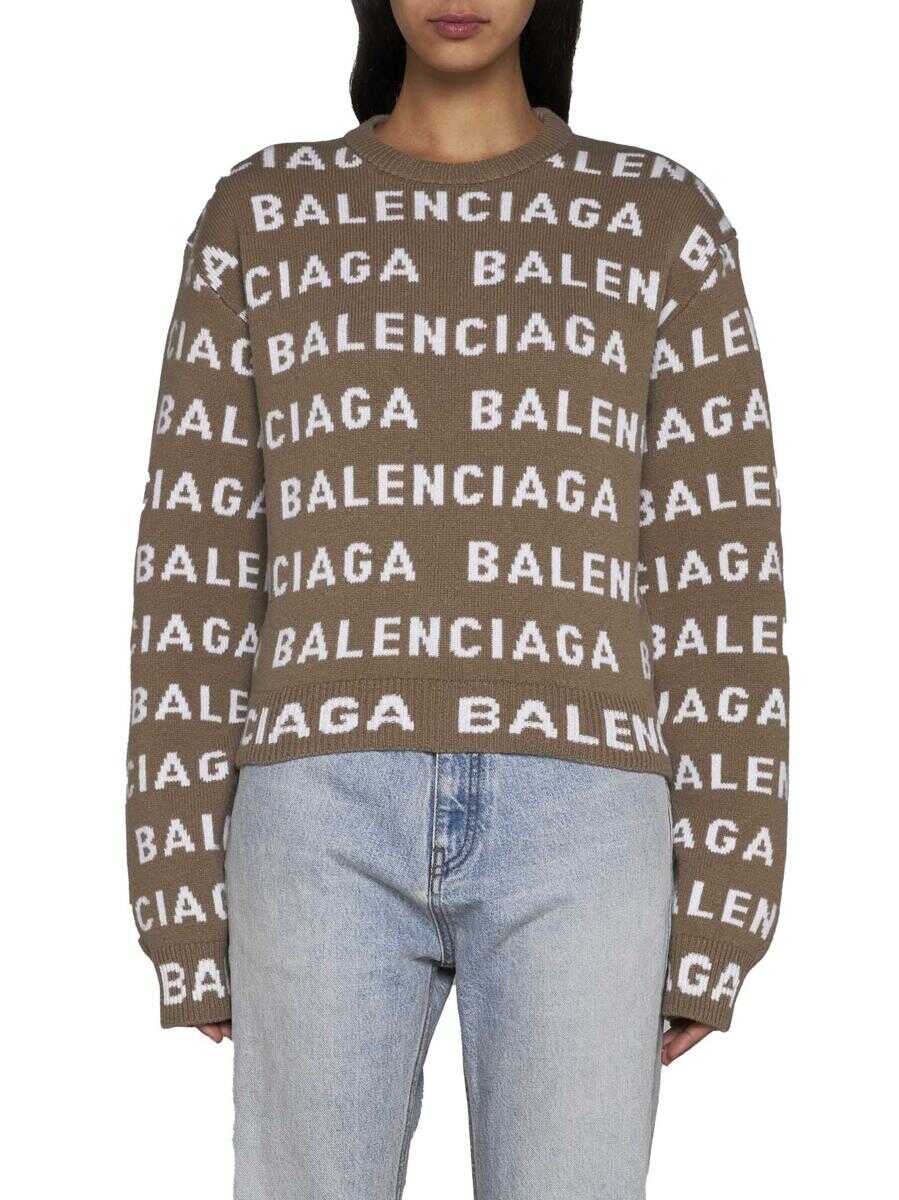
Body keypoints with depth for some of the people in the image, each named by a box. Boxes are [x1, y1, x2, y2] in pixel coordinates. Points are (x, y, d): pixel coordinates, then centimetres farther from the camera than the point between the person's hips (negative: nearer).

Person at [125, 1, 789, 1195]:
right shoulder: (260, 216, 12)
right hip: (327, 821, 1)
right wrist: (187, 899, 4)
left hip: (580, 828, 0)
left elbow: (717, 581, 6)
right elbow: (195, 571, 8)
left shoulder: (667, 223, 11)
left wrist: (714, 918, 2)